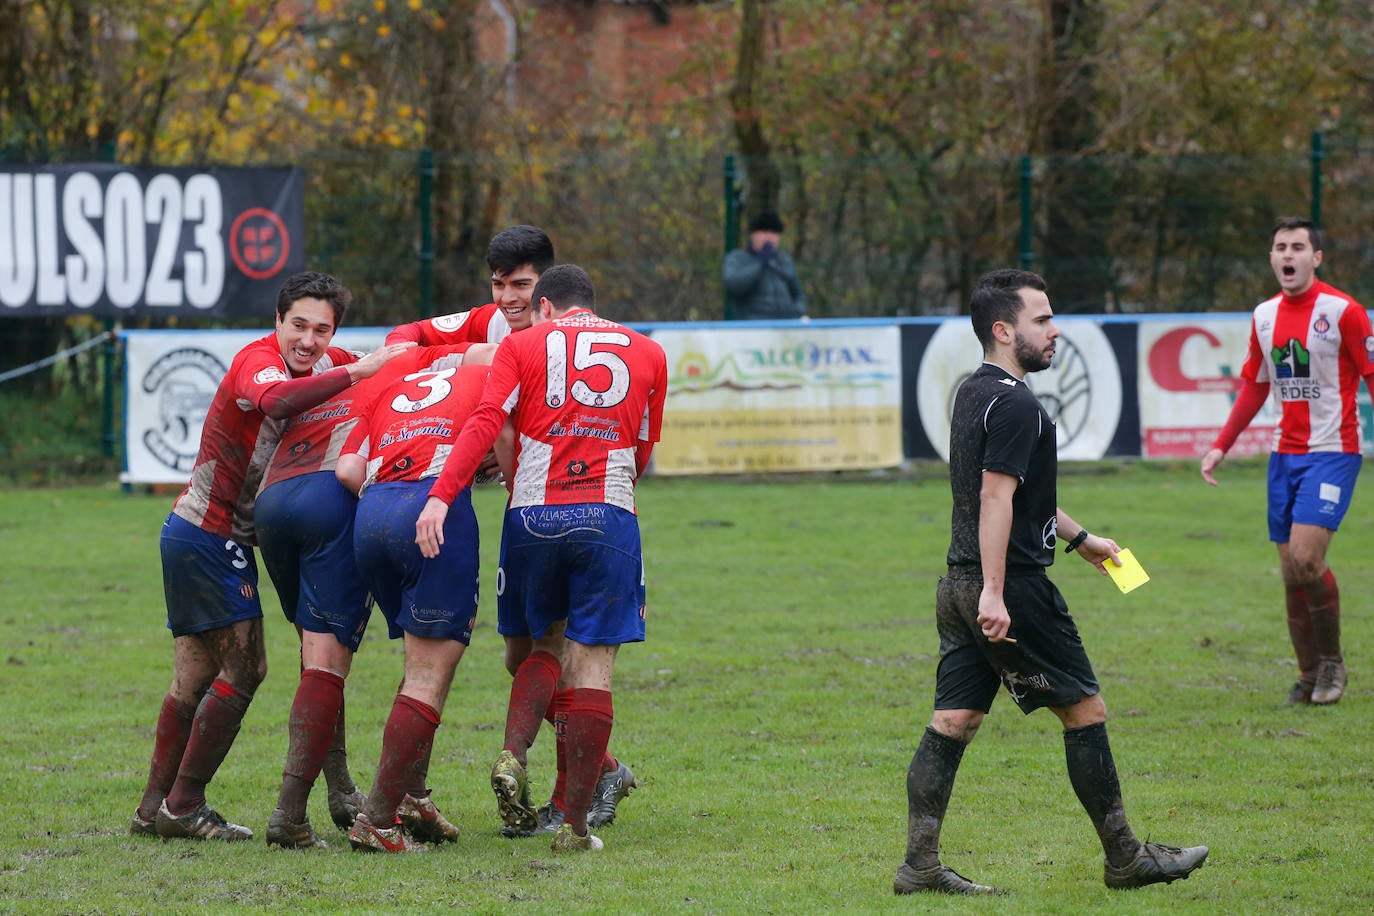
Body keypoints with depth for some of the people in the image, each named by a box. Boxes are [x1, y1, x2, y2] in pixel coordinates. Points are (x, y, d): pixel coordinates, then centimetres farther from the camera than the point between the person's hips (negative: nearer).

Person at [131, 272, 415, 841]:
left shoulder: (327, 364, 6)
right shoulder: (259, 360, -21)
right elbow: (276, 400, -44)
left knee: (196, 674, 13)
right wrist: (356, 371, -42)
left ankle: (155, 808, 19)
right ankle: (184, 805, -3)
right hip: (211, 534, -10)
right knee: (244, 666, -8)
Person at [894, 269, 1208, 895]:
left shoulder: (973, 393, 16)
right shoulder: (1014, 406, -16)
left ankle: (919, 865, 3)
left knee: (953, 721, 6)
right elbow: (995, 498, -23)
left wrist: (1079, 538, 36)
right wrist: (994, 591, -27)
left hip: (961, 585, 9)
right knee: (1085, 709, 2)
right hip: (1014, 585, -9)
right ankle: (1125, 860, 9)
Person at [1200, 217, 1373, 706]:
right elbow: (1254, 386, 20)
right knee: (1291, 572, 5)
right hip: (1285, 454, 6)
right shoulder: (1265, 316, 10)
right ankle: (1310, 676, 16)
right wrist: (1221, 446, 15)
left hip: (1332, 451, -6)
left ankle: (1332, 661, 1)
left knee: (1305, 559, -18)